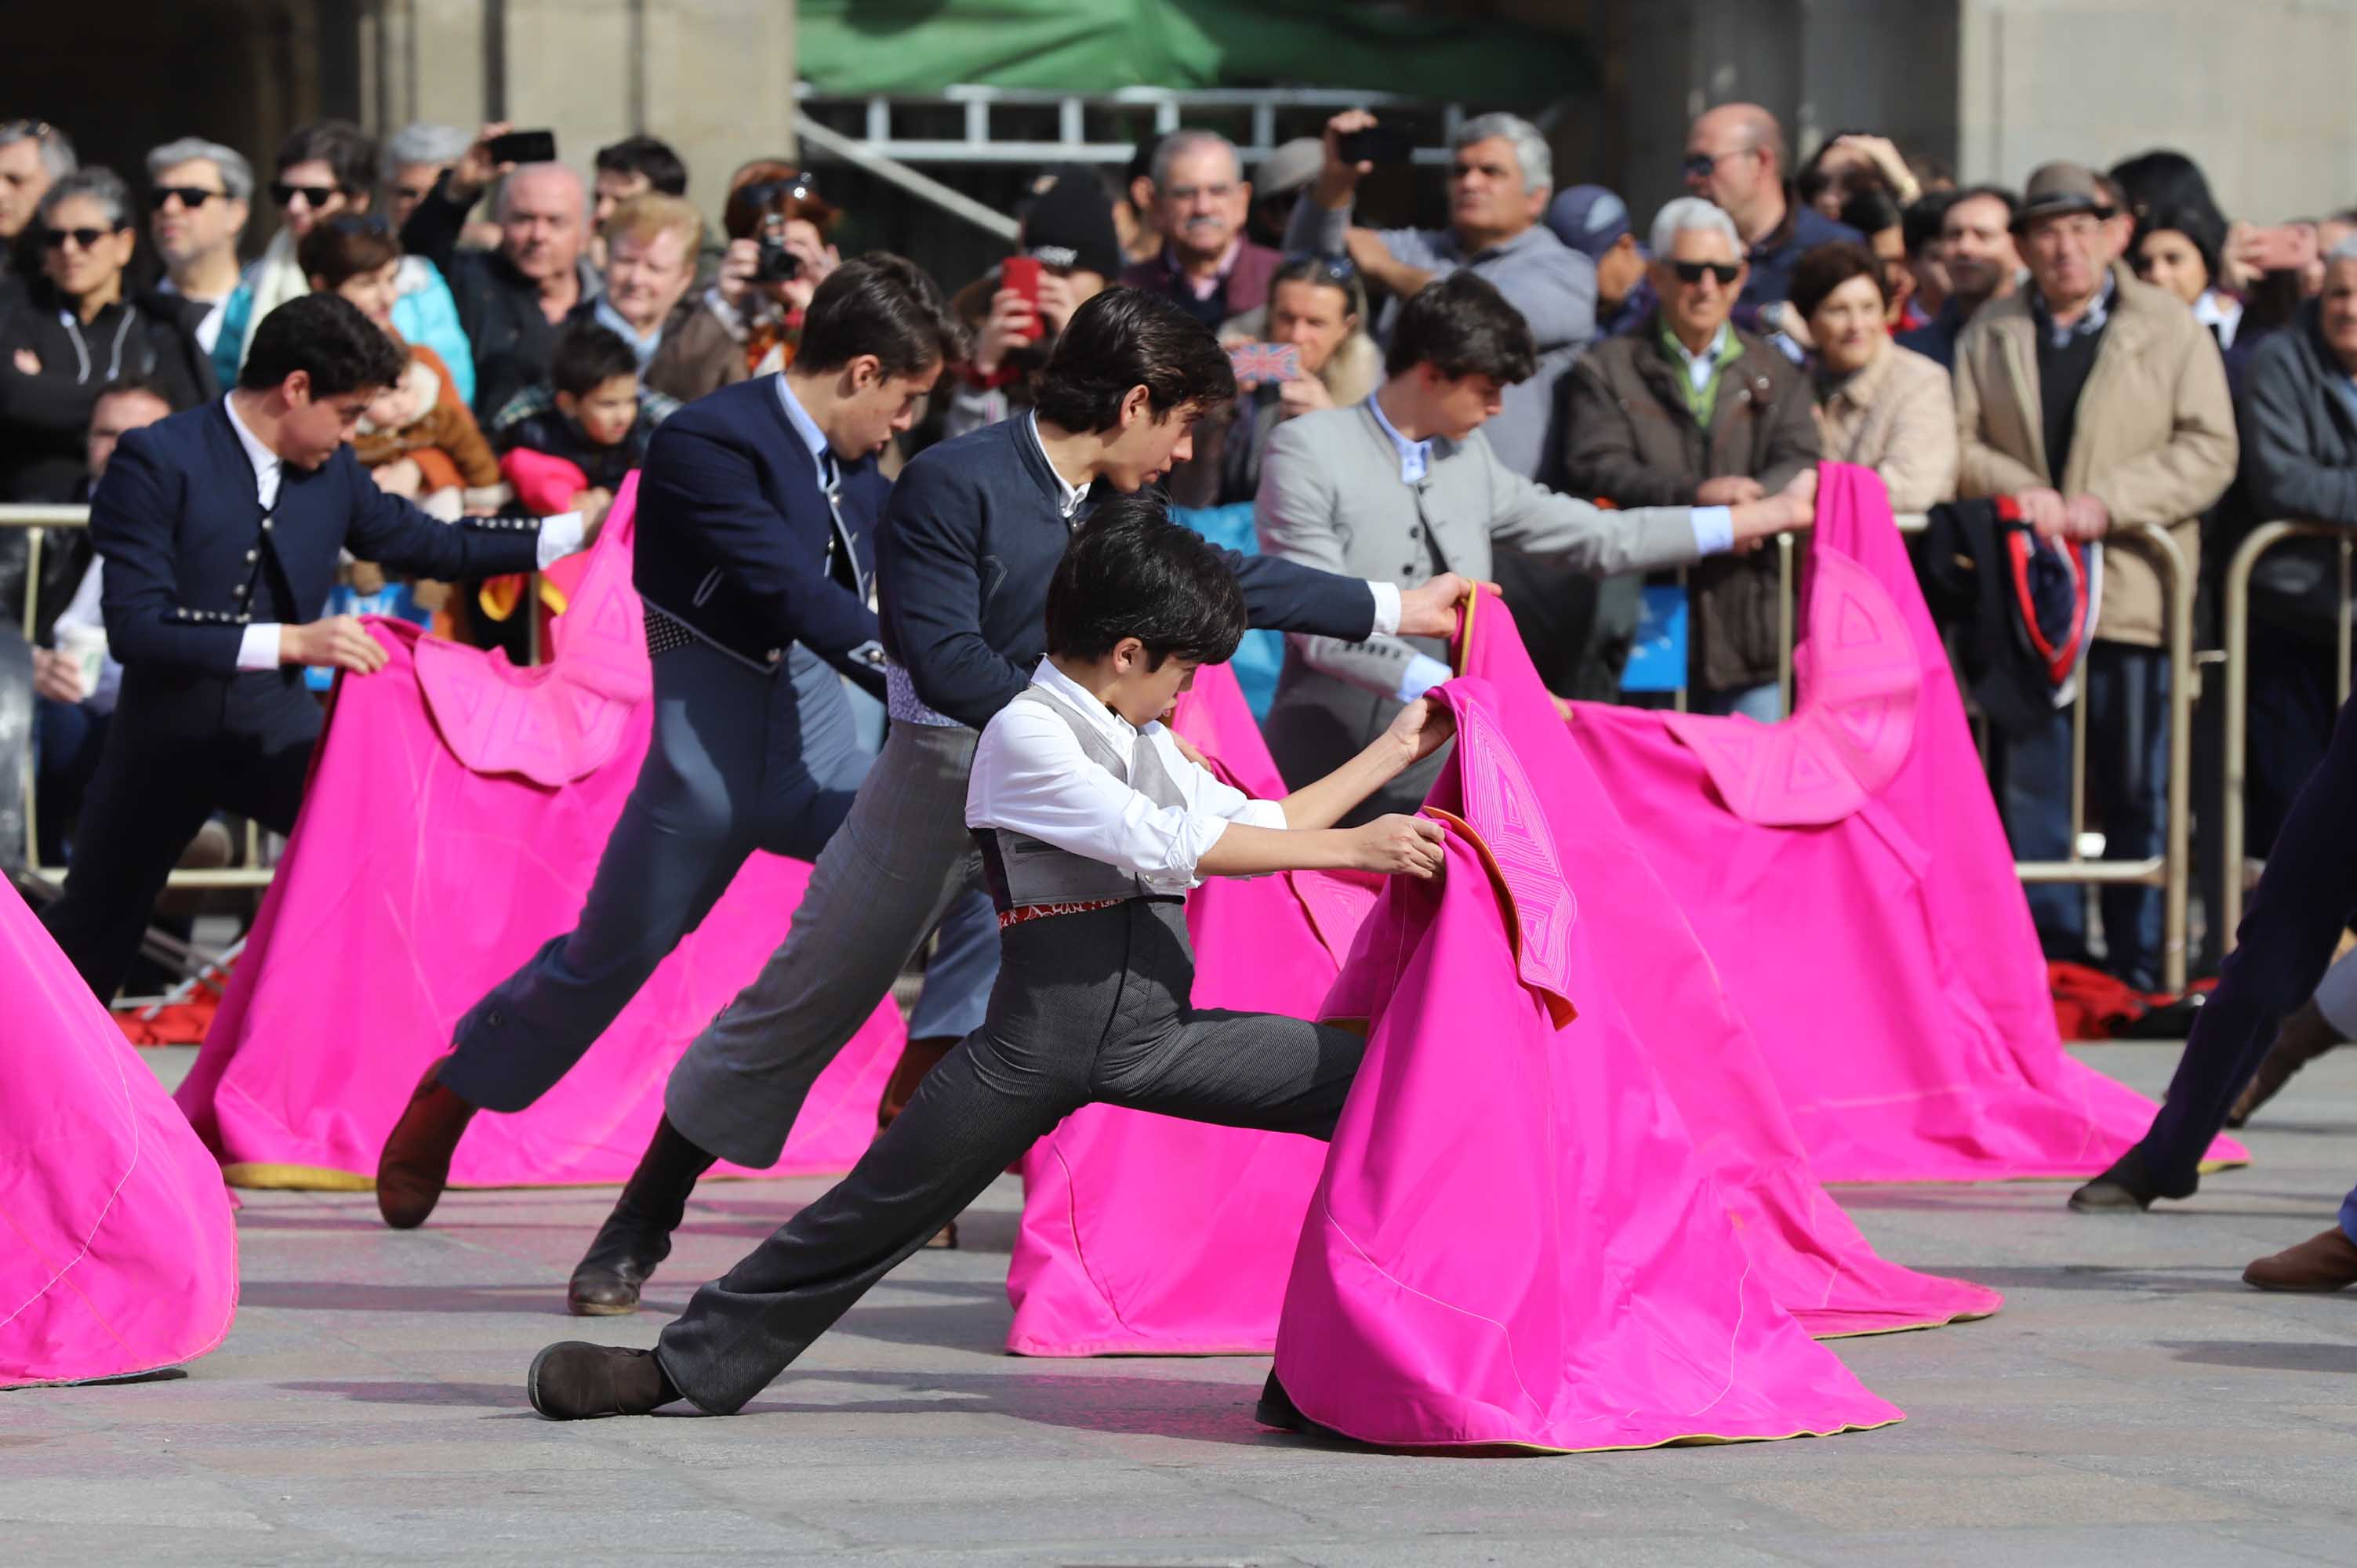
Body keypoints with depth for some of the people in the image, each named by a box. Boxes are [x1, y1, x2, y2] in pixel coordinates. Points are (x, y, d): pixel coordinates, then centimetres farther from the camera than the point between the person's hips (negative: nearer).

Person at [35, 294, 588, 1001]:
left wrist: (575, 533, 4)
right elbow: (133, 625, -28)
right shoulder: (157, 462, -21)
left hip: (277, 730, 4)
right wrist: (289, 641, -38)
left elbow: (427, 543, 11)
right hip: (168, 733, -4)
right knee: (91, 940, 9)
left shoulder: (332, 470, -3)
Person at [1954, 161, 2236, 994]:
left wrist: (2108, 503, -14)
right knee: (2031, 785, 2)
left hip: (2133, 590, -2)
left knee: (2139, 793, 1)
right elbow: (1958, 442, 10)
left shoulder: (2171, 329, 4)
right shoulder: (1989, 336, 13)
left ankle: (2142, 972, 8)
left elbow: (2209, 451, -2)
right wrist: (2015, 489, -11)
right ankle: (2048, 962, 8)